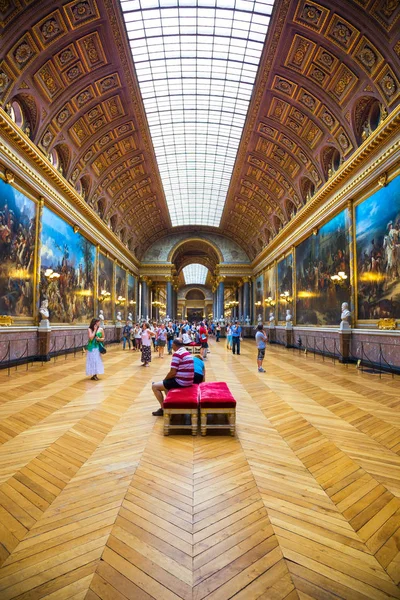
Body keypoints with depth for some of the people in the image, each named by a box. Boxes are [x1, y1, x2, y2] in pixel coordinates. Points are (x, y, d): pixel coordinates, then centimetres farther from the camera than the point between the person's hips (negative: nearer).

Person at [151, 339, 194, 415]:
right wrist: (166, 379, 20)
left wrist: (165, 379, 1)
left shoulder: (177, 354, -17)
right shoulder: (187, 353, 12)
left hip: (181, 382, -10)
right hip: (188, 381, 10)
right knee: (166, 382, 30)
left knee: (155, 386, 3)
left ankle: (163, 408, 10)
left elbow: (173, 372, -19)